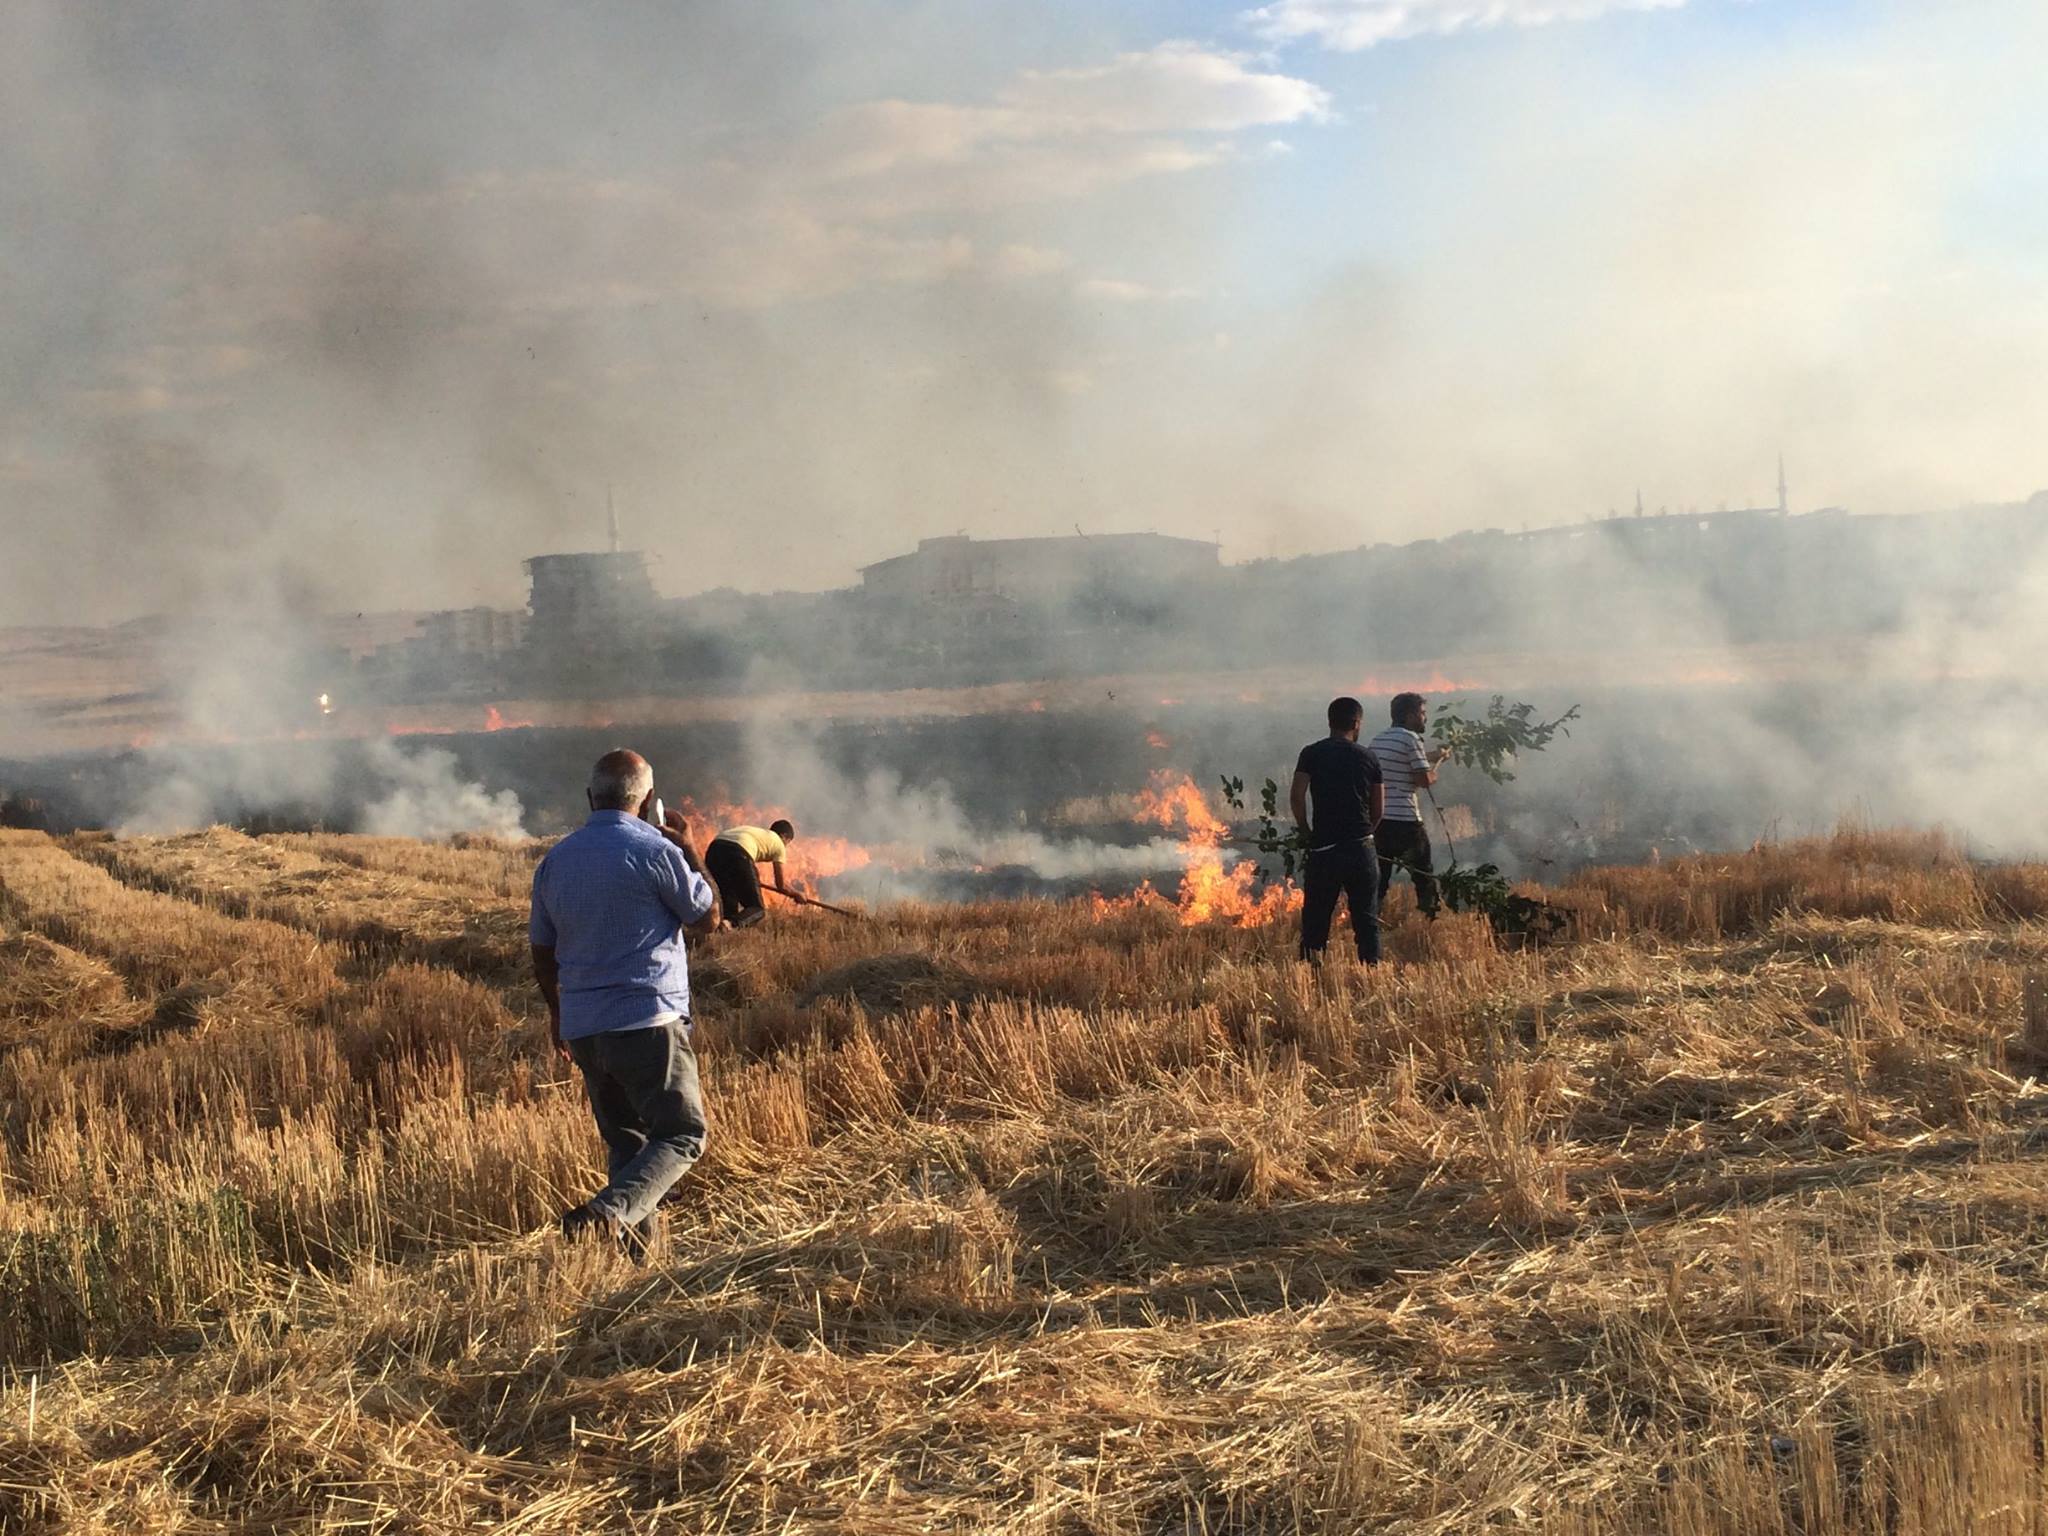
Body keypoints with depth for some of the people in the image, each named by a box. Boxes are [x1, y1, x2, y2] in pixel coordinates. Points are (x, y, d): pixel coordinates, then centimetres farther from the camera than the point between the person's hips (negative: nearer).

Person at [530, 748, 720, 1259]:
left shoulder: (555, 861, 10)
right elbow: (708, 918, 1)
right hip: (647, 1019, -6)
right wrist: (689, 851, 13)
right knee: (681, 1135, -3)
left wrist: (557, 1012, 32)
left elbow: (542, 951, 17)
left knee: (624, 1138, 16)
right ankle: (607, 1213, -25)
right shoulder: (655, 850, -9)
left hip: (582, 1026, 6)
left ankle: (635, 1247, 10)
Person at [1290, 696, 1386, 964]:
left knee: (1315, 920, 6)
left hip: (1324, 848, -1)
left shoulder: (1312, 753, 0)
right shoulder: (1367, 757, 6)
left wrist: (1306, 833, 4)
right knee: (1366, 920, 8)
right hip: (1360, 847, 1)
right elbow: (1378, 808, 7)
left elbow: (1296, 797, -9)